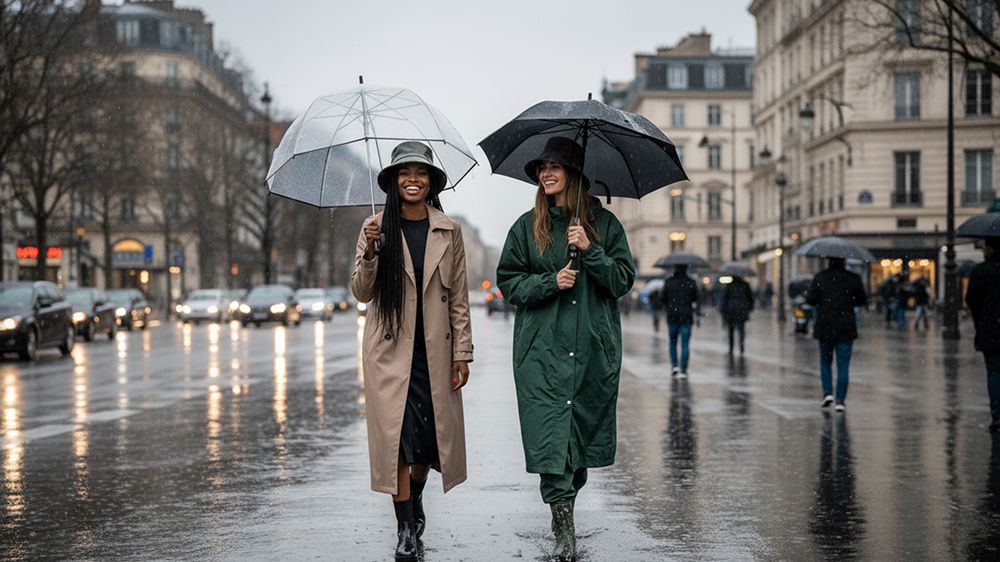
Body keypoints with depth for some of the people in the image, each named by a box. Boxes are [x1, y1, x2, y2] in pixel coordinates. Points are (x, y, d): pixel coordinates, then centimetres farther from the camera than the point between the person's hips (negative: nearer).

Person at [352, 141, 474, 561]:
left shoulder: (448, 231, 4)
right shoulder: (376, 228, 2)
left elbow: (458, 297, 6)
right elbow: (361, 293, 0)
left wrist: (462, 352, 2)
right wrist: (370, 253, -17)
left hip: (434, 351, 2)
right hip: (390, 350, -1)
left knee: (432, 434, 7)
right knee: (397, 435, -7)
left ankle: (416, 501, 35)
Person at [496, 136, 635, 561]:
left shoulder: (604, 223, 7)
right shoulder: (527, 227, 8)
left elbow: (623, 280, 2)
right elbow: (509, 282, 6)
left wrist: (590, 250, -12)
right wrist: (551, 282, -10)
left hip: (595, 348, 1)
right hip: (543, 350, -1)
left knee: (585, 427, 6)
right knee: (549, 431, -10)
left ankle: (567, 497, 27)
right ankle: (563, 526, -9)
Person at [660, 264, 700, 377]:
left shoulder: (669, 282, -3)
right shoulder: (691, 283, -2)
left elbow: (662, 297, -5)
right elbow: (695, 299, -1)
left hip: (672, 317, 0)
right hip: (687, 317, 0)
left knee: (673, 342, 18)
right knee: (685, 344, 0)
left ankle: (674, 365, 5)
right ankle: (683, 370, -6)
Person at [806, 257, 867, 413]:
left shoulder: (820, 277, -4)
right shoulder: (853, 278, -2)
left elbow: (811, 299, -7)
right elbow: (862, 300, 6)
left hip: (825, 327, 0)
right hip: (846, 328, 0)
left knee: (825, 361, 18)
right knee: (843, 365, 3)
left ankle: (828, 392, 3)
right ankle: (840, 400, -2)